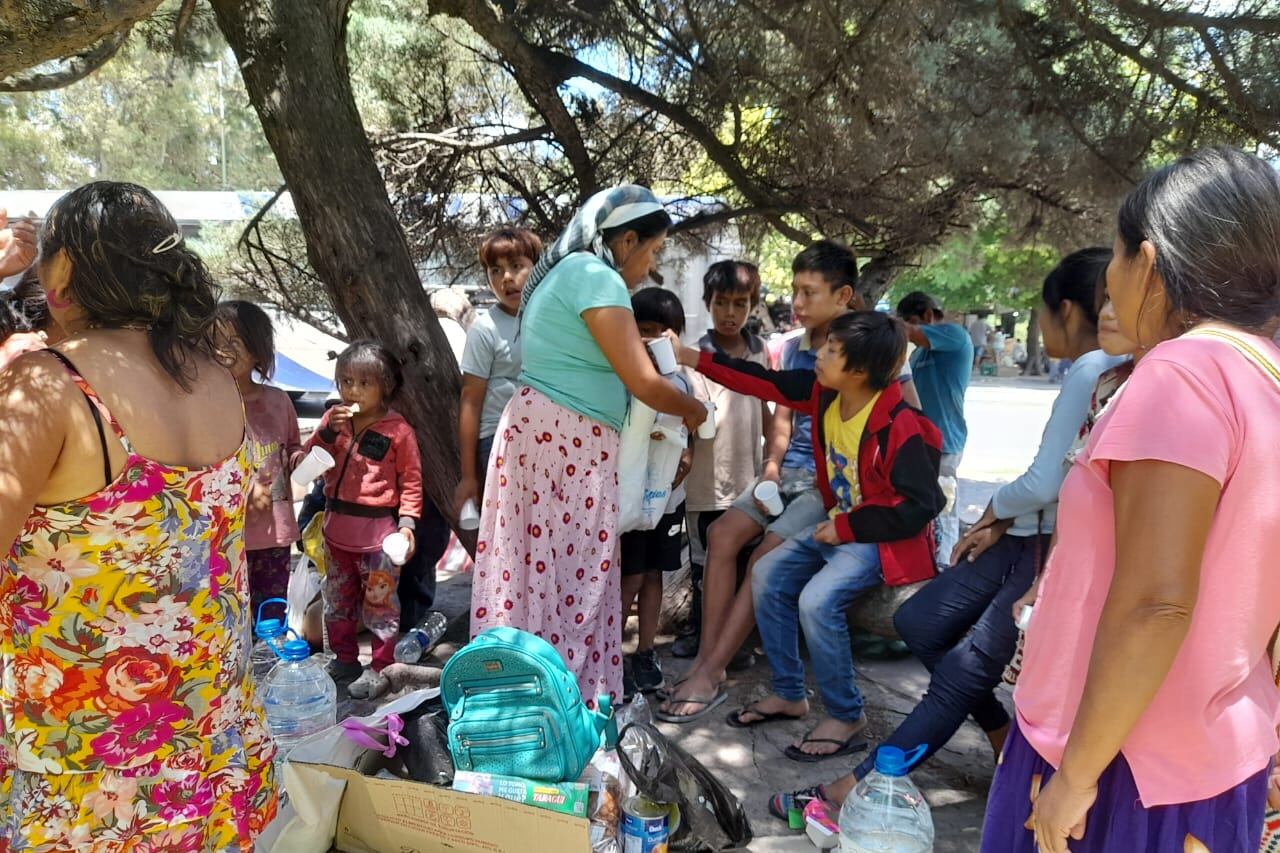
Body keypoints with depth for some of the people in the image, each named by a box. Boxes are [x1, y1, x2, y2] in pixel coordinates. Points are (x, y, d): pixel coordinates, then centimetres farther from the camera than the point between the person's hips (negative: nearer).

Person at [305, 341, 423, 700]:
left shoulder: (398, 430, -9)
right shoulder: (334, 419, 6)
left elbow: (411, 480, -6)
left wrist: (407, 522, -15)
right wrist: (329, 430, -14)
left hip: (378, 530, -6)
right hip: (337, 527, 6)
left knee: (380, 602, 3)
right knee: (337, 600, 18)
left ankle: (380, 667, 15)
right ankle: (344, 658, 33)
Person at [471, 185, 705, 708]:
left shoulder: (568, 270, 20)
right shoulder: (597, 276, -11)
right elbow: (644, 383, -12)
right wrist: (692, 410, 6)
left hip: (541, 433, 10)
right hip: (566, 442, -10)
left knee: (534, 567, 11)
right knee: (571, 577, -3)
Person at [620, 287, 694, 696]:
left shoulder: (681, 379, 7)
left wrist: (688, 457, -3)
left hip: (669, 494, 5)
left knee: (654, 574, 14)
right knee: (630, 579, 0)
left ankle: (645, 654, 26)